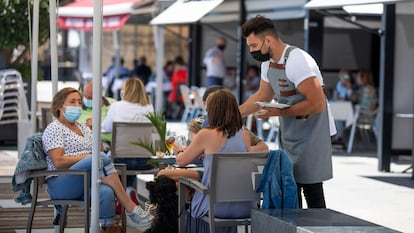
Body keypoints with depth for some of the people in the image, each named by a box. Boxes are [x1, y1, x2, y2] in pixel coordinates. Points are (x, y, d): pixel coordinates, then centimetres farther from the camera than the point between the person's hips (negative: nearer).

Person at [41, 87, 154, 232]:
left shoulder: (84, 128, 25)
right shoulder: (54, 128, 2)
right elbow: (58, 162, -11)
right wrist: (88, 157, -13)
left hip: (86, 183, 6)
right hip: (61, 185, -6)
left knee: (106, 192, -34)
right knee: (102, 158, -31)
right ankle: (130, 209, -32)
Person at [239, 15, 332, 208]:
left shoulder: (296, 61, -21)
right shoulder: (268, 62, 8)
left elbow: (317, 104, -25)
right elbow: (262, 96, 24)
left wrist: (279, 112, -21)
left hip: (310, 137, -9)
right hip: (289, 138, 9)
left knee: (312, 194, -8)